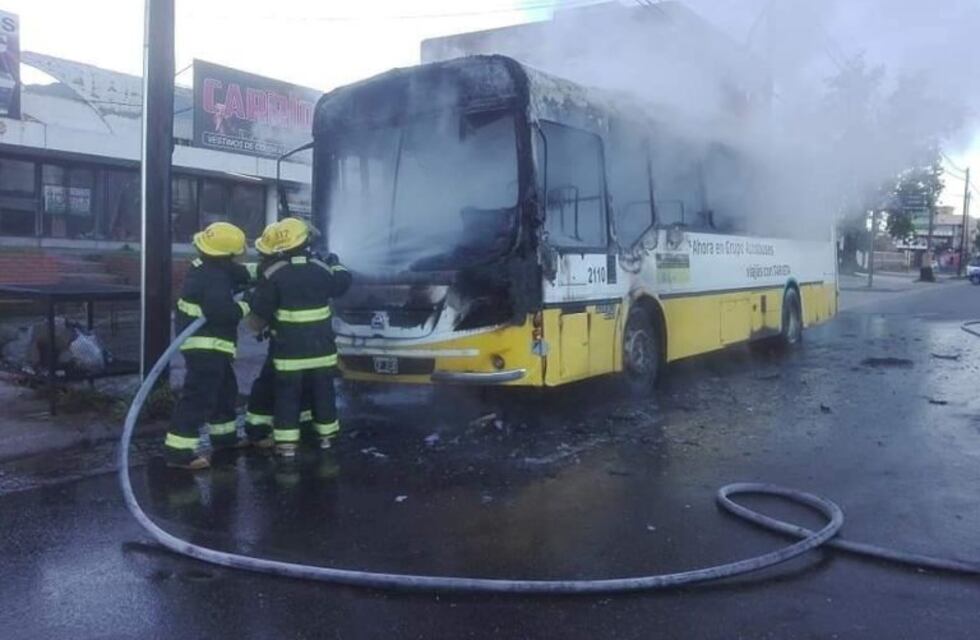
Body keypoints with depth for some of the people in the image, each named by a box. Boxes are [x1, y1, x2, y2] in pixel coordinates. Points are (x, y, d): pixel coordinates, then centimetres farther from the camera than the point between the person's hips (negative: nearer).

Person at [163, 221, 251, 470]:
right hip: (205, 345, -11)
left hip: (209, 344, 11)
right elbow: (221, 311, -35)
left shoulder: (209, 267, 9)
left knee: (224, 389, 23)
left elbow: (240, 274, 20)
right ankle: (179, 451, -7)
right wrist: (245, 306, -19)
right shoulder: (213, 278, -23)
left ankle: (224, 435, 37)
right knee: (198, 395, -10)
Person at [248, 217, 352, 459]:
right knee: (323, 391, 15)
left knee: (287, 395, 5)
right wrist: (336, 263, 37)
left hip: (288, 348, -2)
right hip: (320, 347, 2)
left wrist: (258, 325, 13)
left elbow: (259, 313, -8)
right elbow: (344, 282, 19)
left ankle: (286, 444, 5)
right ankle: (326, 435, 27)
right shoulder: (323, 270, -2)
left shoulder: (273, 274, -10)